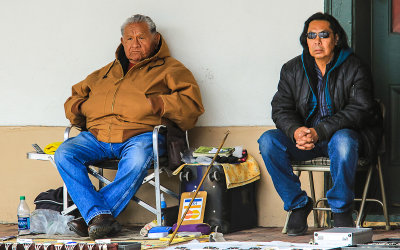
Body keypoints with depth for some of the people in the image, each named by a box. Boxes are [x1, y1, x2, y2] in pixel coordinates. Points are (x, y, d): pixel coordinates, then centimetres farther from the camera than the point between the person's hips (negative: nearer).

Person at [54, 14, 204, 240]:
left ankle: (90, 219, -32)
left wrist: (157, 104, -11)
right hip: (97, 134, 4)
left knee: (137, 160, -39)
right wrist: (79, 107, 12)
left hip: (141, 134, -4)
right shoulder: (105, 73, 31)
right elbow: (74, 98, 36)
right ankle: (100, 216, -33)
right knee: (64, 154, -24)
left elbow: (192, 102, 2)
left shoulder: (169, 69, 17)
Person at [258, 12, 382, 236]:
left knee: (342, 140, -39)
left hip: (343, 133, -4)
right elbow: (281, 109, 1)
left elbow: (360, 110, -16)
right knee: (268, 141, -21)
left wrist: (319, 132, -28)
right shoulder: (292, 70, 6)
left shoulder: (354, 68, -6)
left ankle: (341, 209, -21)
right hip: (304, 136, 4)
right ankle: (298, 204, -9)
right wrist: (296, 131, -24)